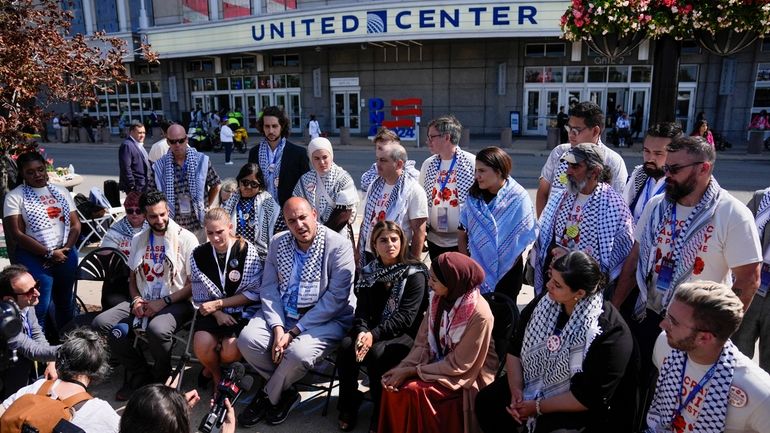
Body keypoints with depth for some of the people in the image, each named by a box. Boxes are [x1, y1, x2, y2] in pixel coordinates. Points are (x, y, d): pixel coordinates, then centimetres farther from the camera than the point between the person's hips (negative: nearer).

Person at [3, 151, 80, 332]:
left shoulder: (61, 191, 10)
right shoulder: (14, 197, -3)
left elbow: (75, 224, 7)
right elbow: (17, 234, -10)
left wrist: (66, 248, -9)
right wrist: (49, 254, -14)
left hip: (66, 254, 4)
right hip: (35, 258, -4)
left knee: (66, 302, 15)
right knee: (40, 307, -4)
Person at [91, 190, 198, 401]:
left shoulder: (186, 239, -6)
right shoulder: (138, 240, 12)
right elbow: (132, 277, 20)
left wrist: (163, 302, -15)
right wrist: (136, 300, -1)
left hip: (175, 303, -6)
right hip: (143, 302, 6)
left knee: (157, 329, -36)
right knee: (101, 324, -15)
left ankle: (162, 379, -4)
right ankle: (140, 374, 2)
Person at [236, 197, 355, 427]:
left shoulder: (339, 246, -13)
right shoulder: (278, 243, 4)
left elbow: (335, 298, -17)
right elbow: (269, 288, 2)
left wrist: (294, 332, -18)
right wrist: (278, 327, -15)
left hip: (326, 319, -5)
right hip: (282, 314, 5)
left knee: (298, 353, -31)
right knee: (247, 338, -19)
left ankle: (268, 396, 3)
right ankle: (285, 392, 4)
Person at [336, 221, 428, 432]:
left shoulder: (414, 274, -10)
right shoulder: (369, 272, 6)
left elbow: (405, 317, -17)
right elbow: (362, 310, 0)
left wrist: (374, 334, -27)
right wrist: (361, 331, -22)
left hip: (404, 334, -4)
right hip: (373, 330, 5)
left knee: (376, 352, -31)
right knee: (347, 345, -22)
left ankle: (381, 413, -11)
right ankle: (348, 406, -5)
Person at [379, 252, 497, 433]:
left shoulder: (479, 315, -28)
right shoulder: (438, 298, -8)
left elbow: (458, 365, -21)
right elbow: (423, 342, -3)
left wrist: (411, 371, -20)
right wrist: (403, 367, -19)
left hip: (467, 376, -6)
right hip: (440, 362, 6)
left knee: (414, 390, -24)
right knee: (393, 383, -14)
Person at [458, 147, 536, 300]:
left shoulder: (518, 198, -15)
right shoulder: (474, 196, -4)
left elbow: (524, 238, -11)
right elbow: (462, 231, 1)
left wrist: (505, 265, -8)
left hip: (507, 271, -3)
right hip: (477, 269, 3)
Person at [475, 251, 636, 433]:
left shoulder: (610, 333, -26)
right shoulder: (544, 303, -7)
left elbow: (591, 396, -25)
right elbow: (515, 349, -1)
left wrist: (539, 407, -20)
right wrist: (516, 390, -15)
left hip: (580, 409, -5)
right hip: (533, 383, 6)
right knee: (486, 401, -7)